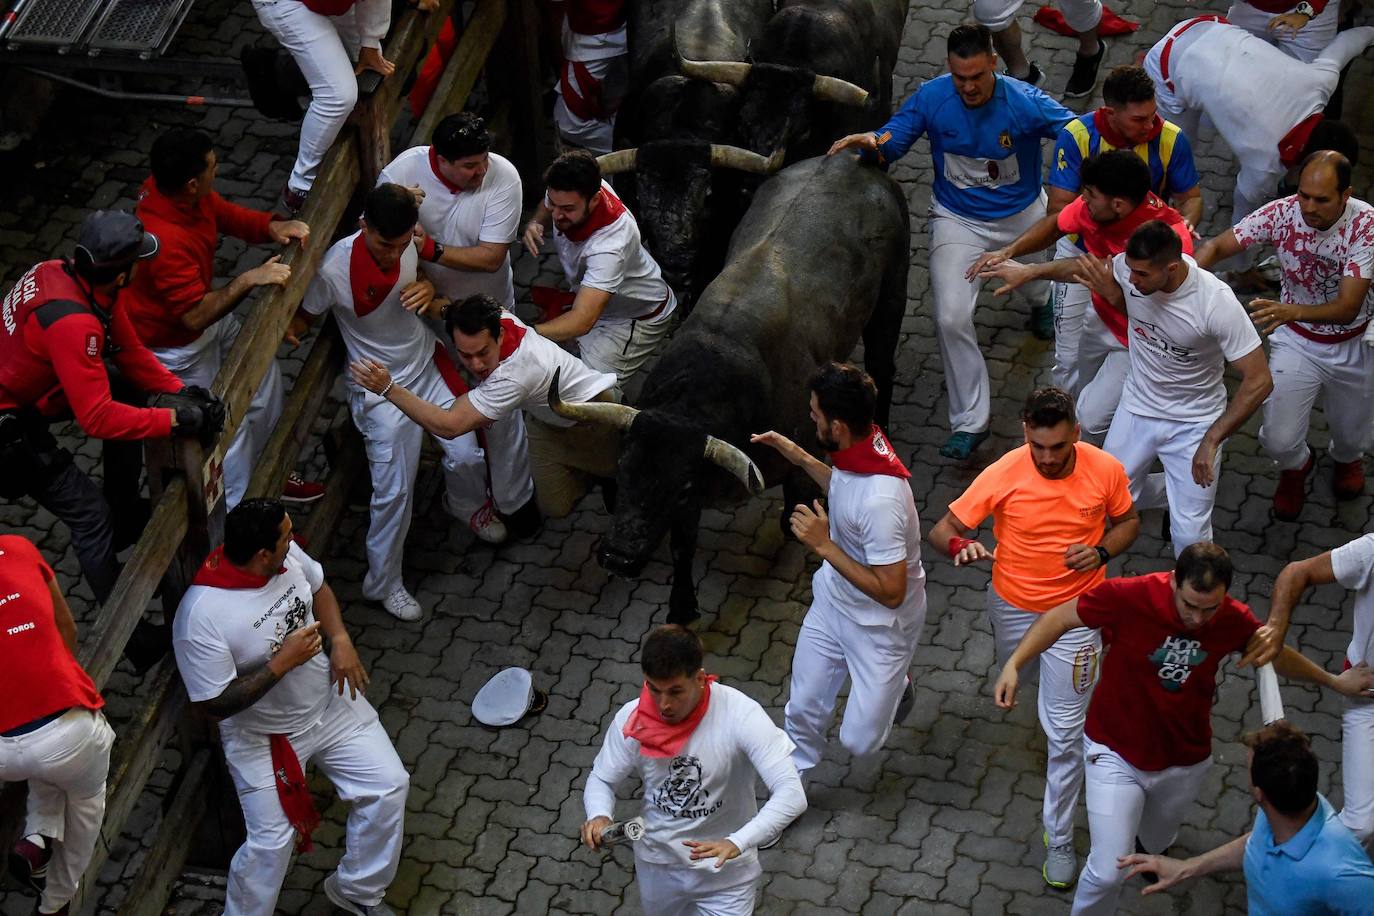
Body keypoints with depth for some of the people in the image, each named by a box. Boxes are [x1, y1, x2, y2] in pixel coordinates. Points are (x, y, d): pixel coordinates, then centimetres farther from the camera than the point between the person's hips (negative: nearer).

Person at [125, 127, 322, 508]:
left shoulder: (187, 195, -14)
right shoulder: (165, 240, -40)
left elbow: (233, 217, 3)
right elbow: (194, 317, -37)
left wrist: (274, 227, -16)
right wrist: (248, 280, -40)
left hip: (205, 310, 9)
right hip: (175, 344, -9)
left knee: (262, 376, 19)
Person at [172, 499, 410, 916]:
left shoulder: (287, 554, -15)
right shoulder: (200, 617, -33)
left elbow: (318, 587, 9)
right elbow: (215, 704, -25)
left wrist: (340, 639, -8)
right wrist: (282, 662, -31)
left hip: (330, 701, 6)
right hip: (262, 735, -6)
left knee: (389, 786, 2)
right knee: (272, 842, -10)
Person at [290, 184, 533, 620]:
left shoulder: (415, 242, -16)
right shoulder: (334, 270, -28)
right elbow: (305, 314, -10)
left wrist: (428, 288, -18)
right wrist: (286, 330, -34)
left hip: (428, 366, 4)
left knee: (466, 455, 4)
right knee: (394, 491, -4)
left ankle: (467, 504, 43)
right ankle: (384, 583, 19)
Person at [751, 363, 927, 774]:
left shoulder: (881, 500, -40)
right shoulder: (858, 448, -14)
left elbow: (890, 591, -33)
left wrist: (824, 545, -32)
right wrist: (801, 459, 5)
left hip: (880, 624, -7)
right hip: (833, 601, 7)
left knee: (860, 740, 5)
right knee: (803, 710, 16)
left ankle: (896, 690, 37)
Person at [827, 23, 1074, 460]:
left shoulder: (1024, 102, -23)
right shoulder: (932, 97, -18)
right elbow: (891, 141, -13)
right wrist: (871, 142, -37)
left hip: (1024, 214, 0)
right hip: (959, 221, 0)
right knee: (951, 319, -14)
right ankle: (969, 422, -1)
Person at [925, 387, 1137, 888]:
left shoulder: (1106, 471, -21)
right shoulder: (1003, 475, -24)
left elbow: (1128, 521, 0)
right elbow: (941, 529, -17)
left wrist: (1101, 551, -22)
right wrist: (961, 545, -42)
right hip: (1012, 605, 2)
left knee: (1064, 732, 0)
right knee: (1018, 673, 32)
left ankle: (1058, 838, 18)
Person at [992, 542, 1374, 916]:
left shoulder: (1234, 620, -16)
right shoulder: (1127, 597, -29)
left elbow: (1273, 652, 6)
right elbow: (1061, 618, -14)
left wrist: (1333, 681, 17)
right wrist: (1013, 665, -23)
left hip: (1184, 760, 4)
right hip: (1116, 754, -4)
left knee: (1155, 844, 30)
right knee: (1107, 873, -10)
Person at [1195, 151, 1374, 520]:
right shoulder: (1282, 212, -24)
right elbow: (1218, 246, -18)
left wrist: (1291, 311, -53)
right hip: (1296, 341, 1)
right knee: (1279, 440, -5)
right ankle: (1296, 467, 35)